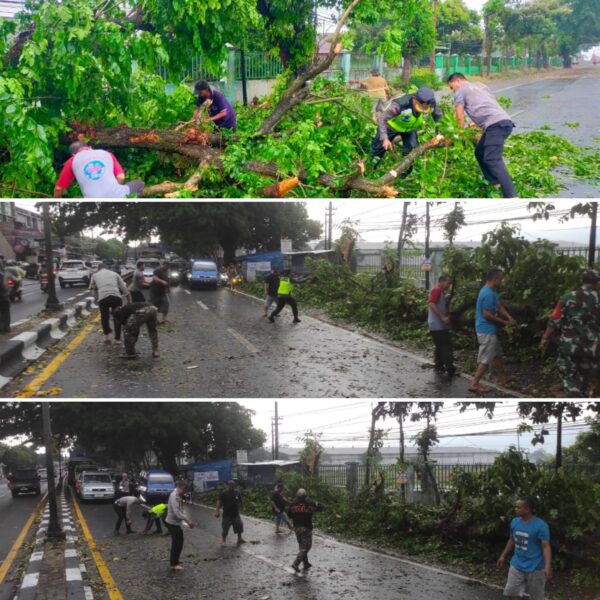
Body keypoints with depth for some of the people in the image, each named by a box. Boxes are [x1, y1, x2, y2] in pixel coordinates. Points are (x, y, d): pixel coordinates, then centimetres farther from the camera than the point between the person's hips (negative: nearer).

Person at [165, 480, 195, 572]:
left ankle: (175, 561, 28)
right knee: (176, 543, -3)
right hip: (172, 523, -10)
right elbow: (177, 512, -31)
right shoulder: (174, 496, -21)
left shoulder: (177, 496, 11)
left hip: (176, 523, 10)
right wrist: (188, 520, -33)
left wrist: (187, 520, 11)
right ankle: (173, 564, 4)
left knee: (179, 542, 17)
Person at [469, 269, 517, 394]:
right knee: (486, 359, -6)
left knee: (497, 354, 23)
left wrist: (508, 317, -2)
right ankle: (474, 384, -3)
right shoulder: (488, 294, -23)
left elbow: (499, 306, 15)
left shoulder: (491, 291, 10)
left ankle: (504, 377, 37)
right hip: (487, 330, -11)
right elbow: (487, 315, -24)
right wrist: (504, 322, -13)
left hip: (488, 329, 11)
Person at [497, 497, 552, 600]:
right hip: (517, 565, 6)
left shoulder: (540, 525, -20)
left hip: (535, 567, -5)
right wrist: (503, 556, 21)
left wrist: (548, 566, -32)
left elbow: (546, 546, -21)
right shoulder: (515, 522, 0)